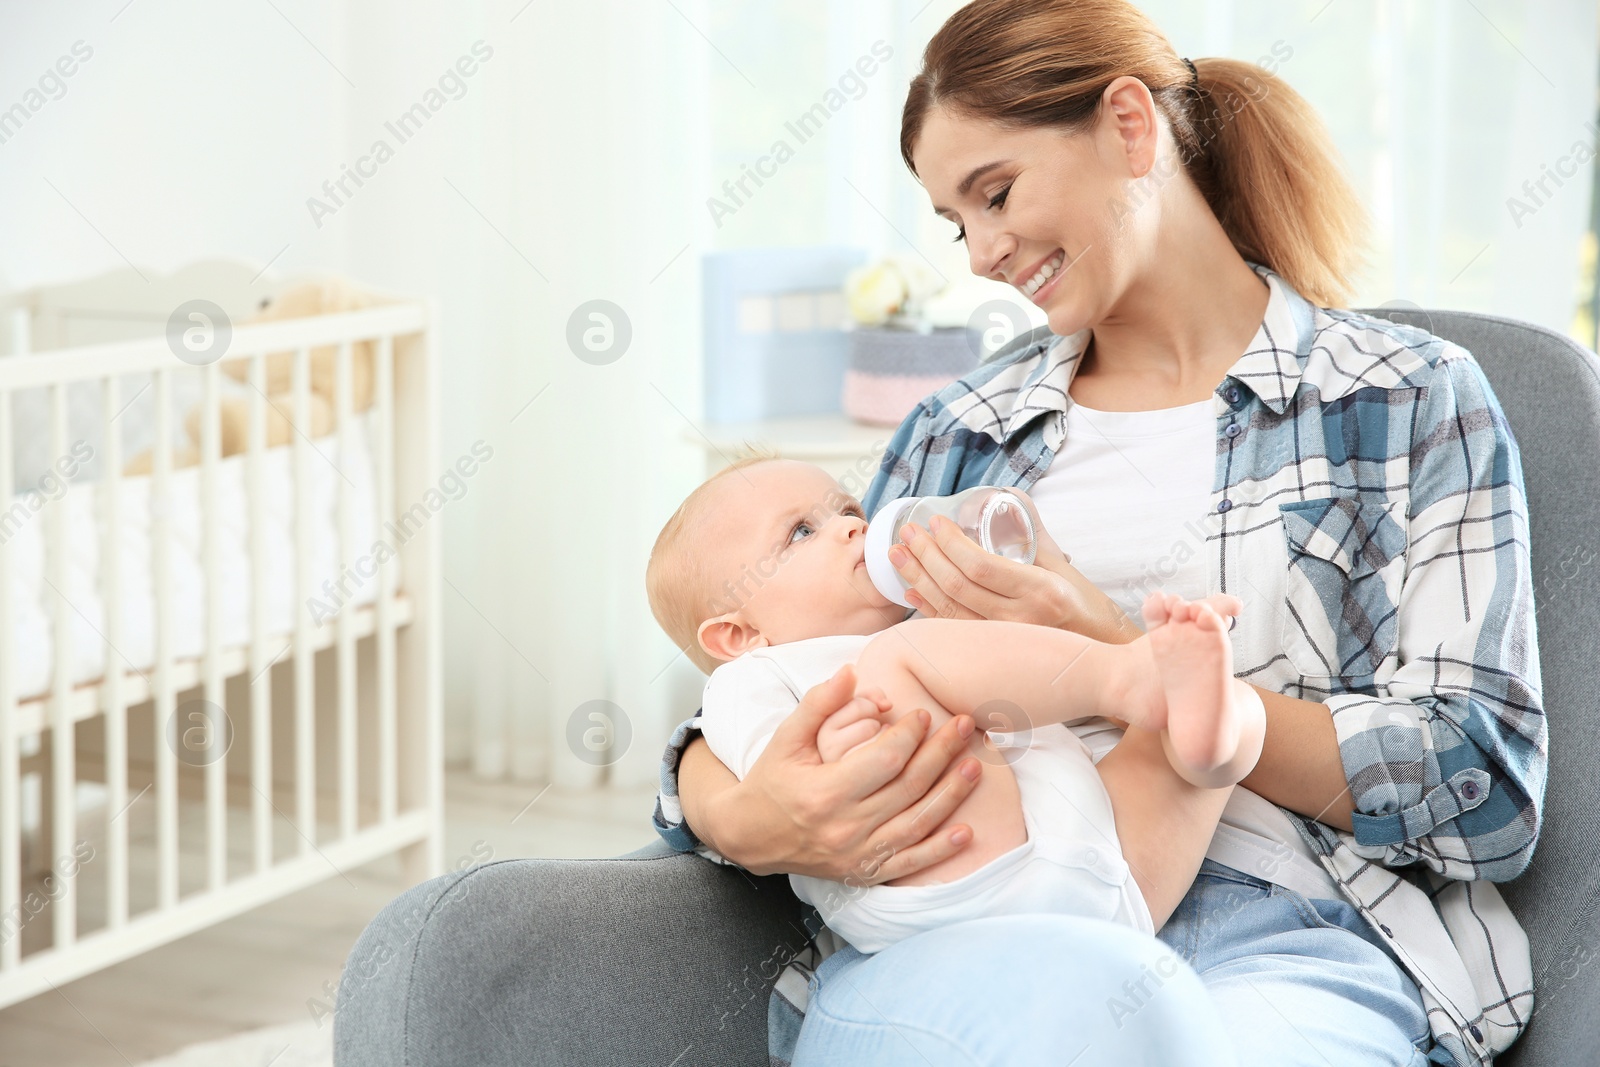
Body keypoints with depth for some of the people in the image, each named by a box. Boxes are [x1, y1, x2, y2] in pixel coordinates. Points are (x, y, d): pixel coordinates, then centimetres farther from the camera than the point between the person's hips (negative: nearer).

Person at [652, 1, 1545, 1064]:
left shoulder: (1412, 397, 11)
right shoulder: (955, 433, 23)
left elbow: (1484, 794, 1)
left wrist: (1120, 661, -9)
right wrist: (744, 817, -10)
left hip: (1294, 935, -2)